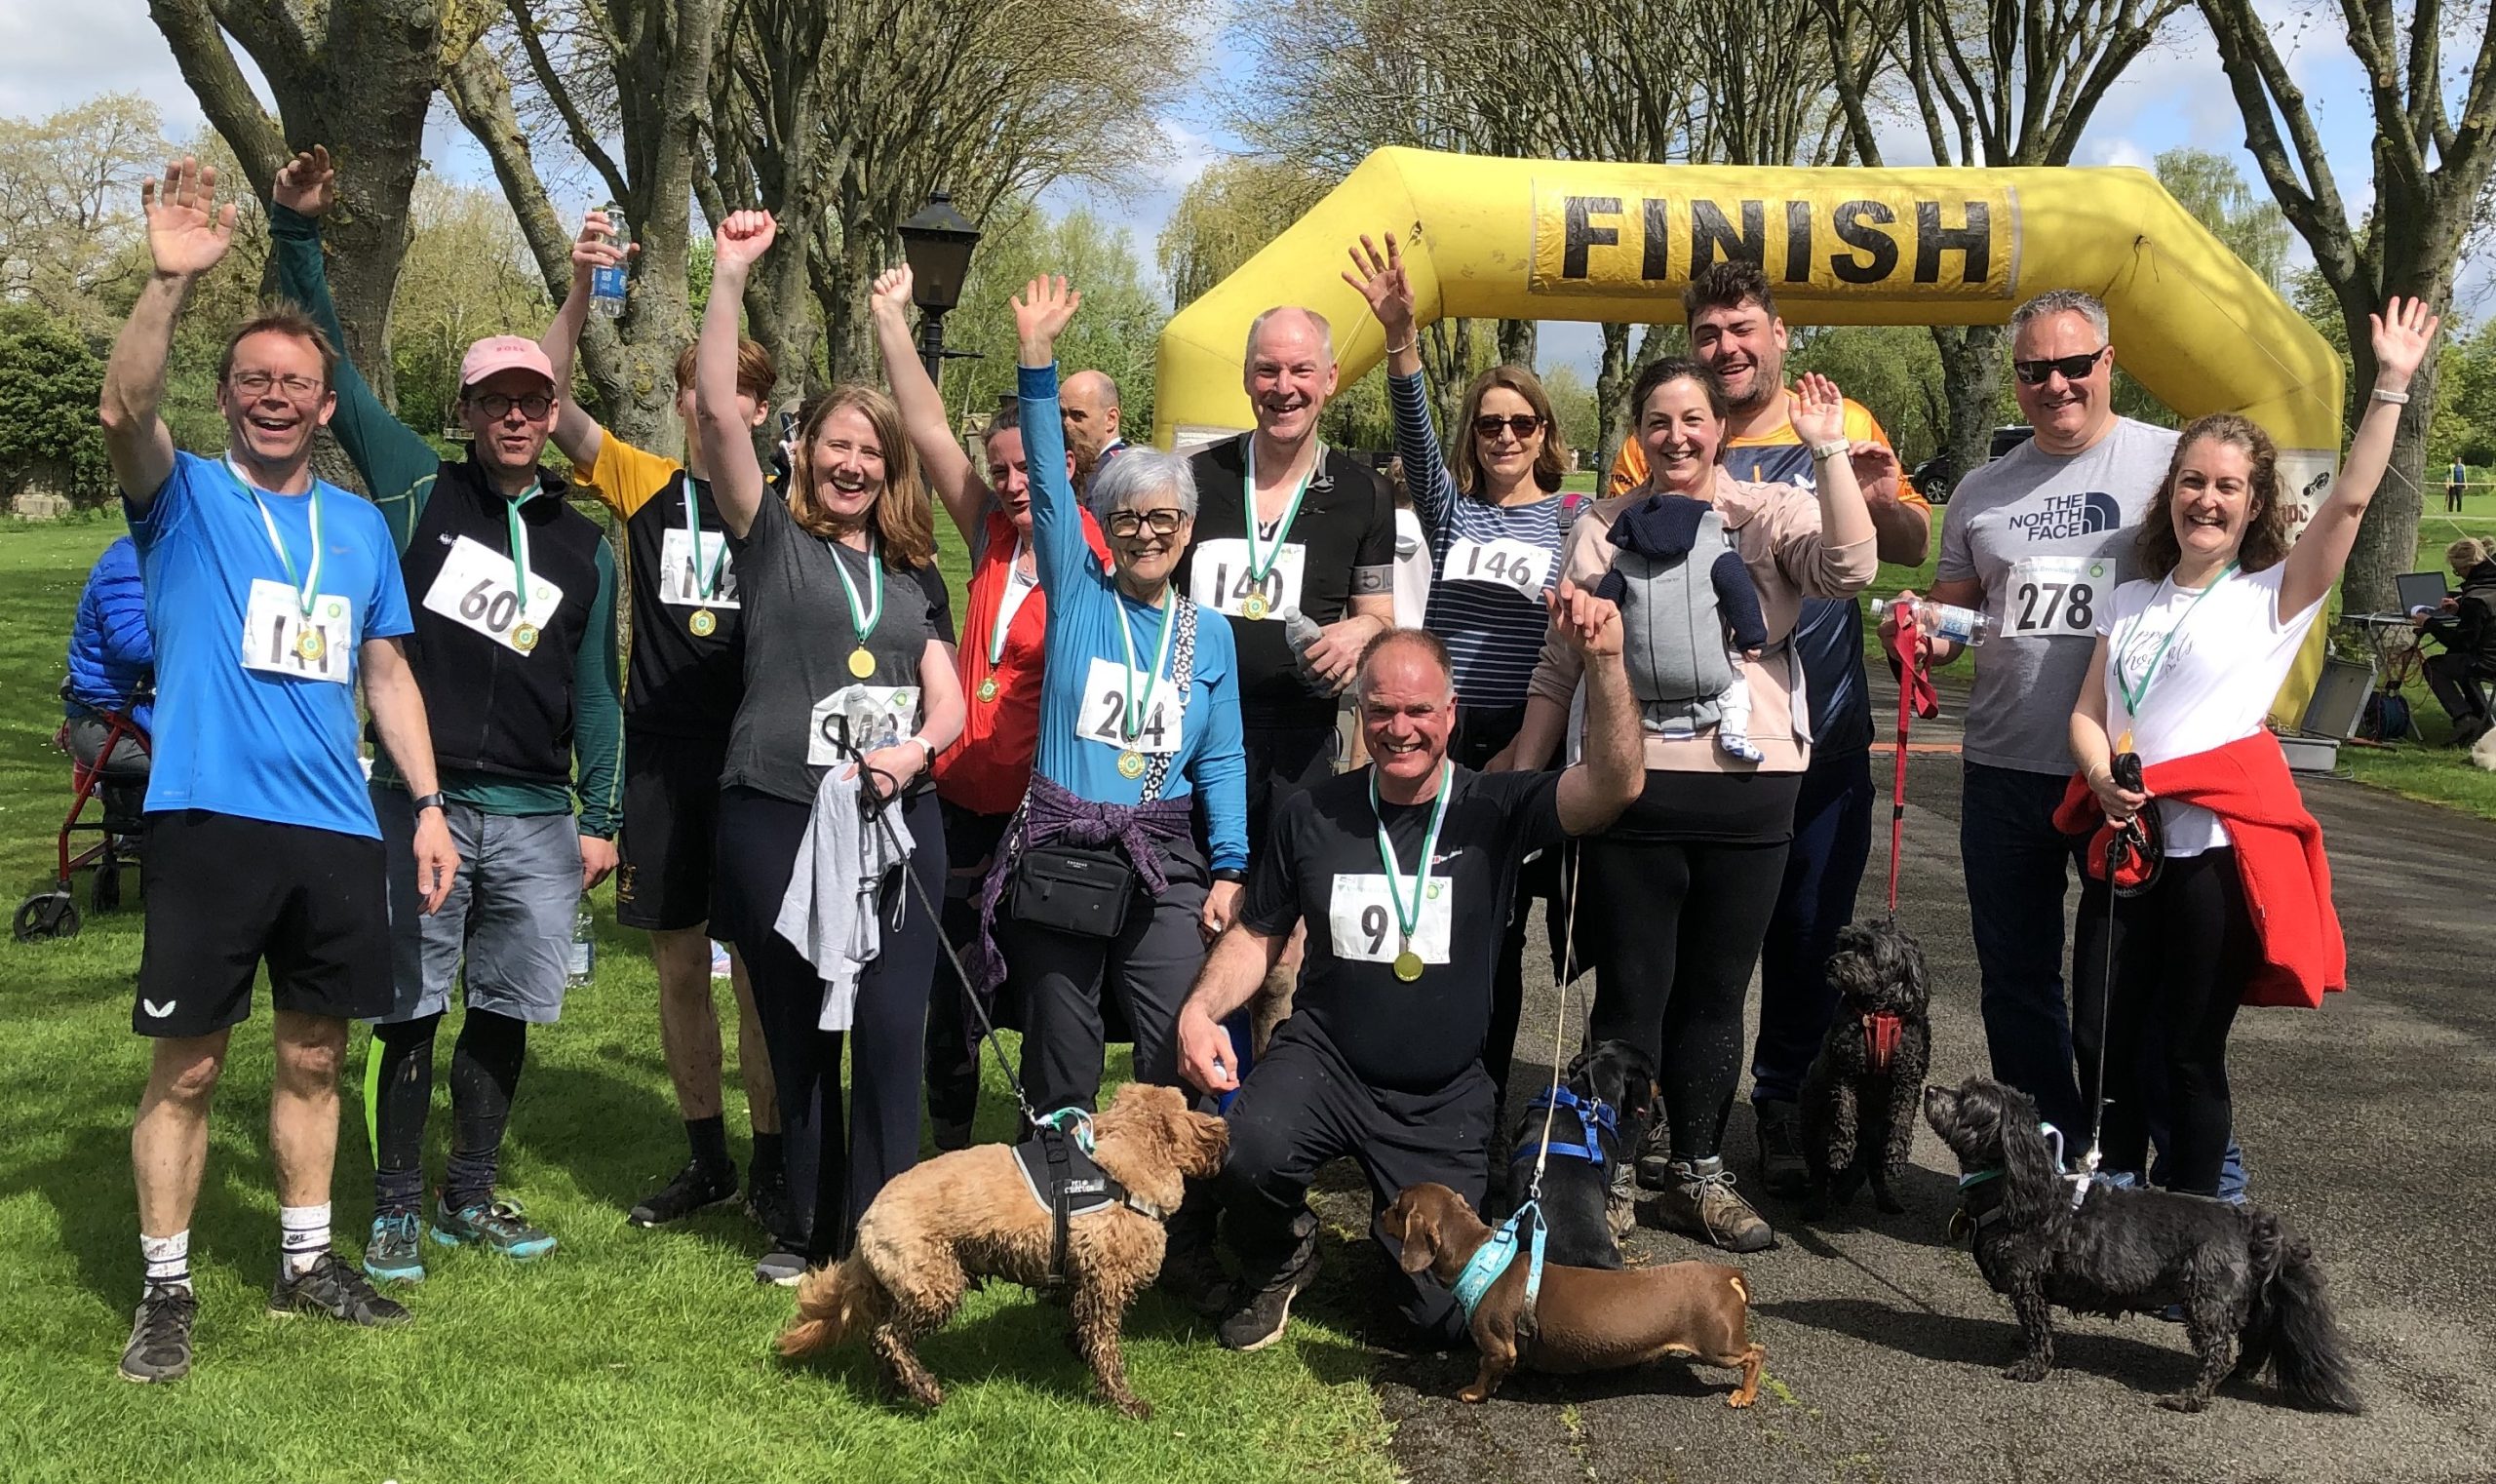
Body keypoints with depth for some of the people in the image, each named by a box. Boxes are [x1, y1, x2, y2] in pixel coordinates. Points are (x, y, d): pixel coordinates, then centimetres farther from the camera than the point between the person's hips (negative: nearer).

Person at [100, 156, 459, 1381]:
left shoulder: (360, 526, 13)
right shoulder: (184, 497, 1)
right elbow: (125, 413, -21)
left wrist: (428, 803, 9)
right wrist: (167, 281, -33)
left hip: (338, 831, 4)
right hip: (210, 822, -4)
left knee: (315, 1055, 13)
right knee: (186, 1065, 0)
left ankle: (305, 1264, 26)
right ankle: (165, 1290, 13)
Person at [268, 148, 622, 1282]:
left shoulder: (582, 546, 12)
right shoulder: (418, 489, 4)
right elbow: (330, 366, 0)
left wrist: (601, 818, 10)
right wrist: (296, 236, -7)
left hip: (537, 817, 3)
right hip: (419, 803, -3)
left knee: (505, 1012, 9)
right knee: (408, 1011, 2)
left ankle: (472, 1196, 24)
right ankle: (396, 1210, 16)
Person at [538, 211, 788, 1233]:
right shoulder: (646, 486, 5)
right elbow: (548, 401, -6)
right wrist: (580, 291, -18)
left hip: (755, 765, -2)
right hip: (660, 764, 2)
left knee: (761, 969, 0)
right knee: (679, 967, 10)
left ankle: (772, 1166, 13)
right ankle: (706, 1160, 24)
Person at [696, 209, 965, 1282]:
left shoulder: (914, 573, 16)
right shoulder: (771, 538, 7)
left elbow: (947, 700, 12)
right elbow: (717, 409, -6)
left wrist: (914, 750, -10)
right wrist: (730, 277, -12)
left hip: (896, 819, 2)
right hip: (777, 816, -2)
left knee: (892, 1034, -5)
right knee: (798, 1034, 6)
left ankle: (879, 1241, 3)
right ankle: (811, 1228, 19)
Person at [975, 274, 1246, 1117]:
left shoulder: (1209, 634, 10)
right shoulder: (1076, 596, 4)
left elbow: (1220, 761, 9)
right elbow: (1048, 481, -5)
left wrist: (1229, 870, 0)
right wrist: (1037, 356, -12)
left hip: (1163, 861, 1)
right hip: (1056, 849, -1)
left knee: (1180, 1053, -7)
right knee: (1058, 1061, 6)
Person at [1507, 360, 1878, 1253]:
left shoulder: (1771, 514, 4)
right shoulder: (1605, 529, 7)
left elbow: (1849, 569, -16)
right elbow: (1558, 669, 9)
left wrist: (1829, 452, -18)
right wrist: (1521, 778, 6)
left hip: (1751, 787, 1)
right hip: (1633, 787, -1)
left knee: (1716, 992, 11)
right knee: (1631, 991, 3)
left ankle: (1698, 1174, 24)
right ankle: (1608, 1173, 15)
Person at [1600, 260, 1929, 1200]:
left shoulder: (1841, 426, 6)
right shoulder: (1657, 446, 3)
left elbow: (1914, 550, 7)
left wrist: (1878, 499, -15)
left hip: (1822, 735, 1)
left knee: (1809, 931, 9)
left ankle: (1785, 1103, 24)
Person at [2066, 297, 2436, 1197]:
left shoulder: (2274, 597, 1)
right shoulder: (2129, 602, 14)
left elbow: (2350, 501, -10)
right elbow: (2087, 713, 11)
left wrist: (2391, 386, -11)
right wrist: (2101, 775, -9)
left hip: (2219, 848, -4)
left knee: (2190, 1050, 2)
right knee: (2102, 1039, 6)